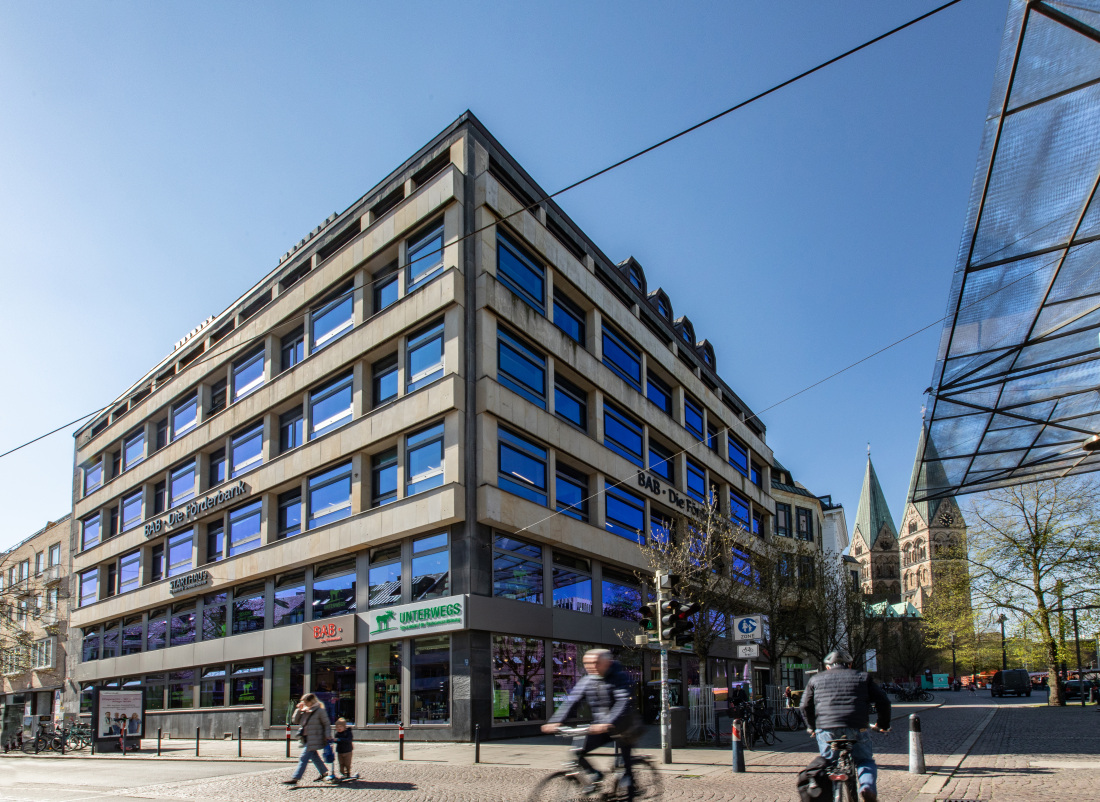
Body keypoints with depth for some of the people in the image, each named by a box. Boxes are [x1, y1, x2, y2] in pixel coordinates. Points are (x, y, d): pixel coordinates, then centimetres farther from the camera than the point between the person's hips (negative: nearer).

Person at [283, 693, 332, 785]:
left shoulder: (319, 711, -11)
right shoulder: (304, 710, 9)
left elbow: (327, 724, -6)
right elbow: (295, 721, 10)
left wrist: (327, 736, -14)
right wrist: (299, 710, -1)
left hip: (313, 740, -8)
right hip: (306, 739, 8)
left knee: (303, 758, -9)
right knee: (314, 756, 18)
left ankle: (295, 779, -8)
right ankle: (324, 772, 35)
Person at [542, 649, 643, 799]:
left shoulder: (620, 677, -18)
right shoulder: (586, 681, -2)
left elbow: (624, 702, -31)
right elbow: (572, 701, -9)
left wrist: (608, 723, -45)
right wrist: (555, 721, -24)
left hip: (624, 726, -4)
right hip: (599, 727, 4)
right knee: (577, 751, -9)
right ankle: (594, 776, 17)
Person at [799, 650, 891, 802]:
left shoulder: (816, 679, 19)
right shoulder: (862, 677, 17)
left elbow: (805, 706, 16)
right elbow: (883, 702, 13)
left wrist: (812, 727, 29)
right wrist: (883, 725, 24)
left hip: (826, 729, 0)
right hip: (857, 729, 0)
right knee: (865, 761, 17)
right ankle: (867, 786, -9)